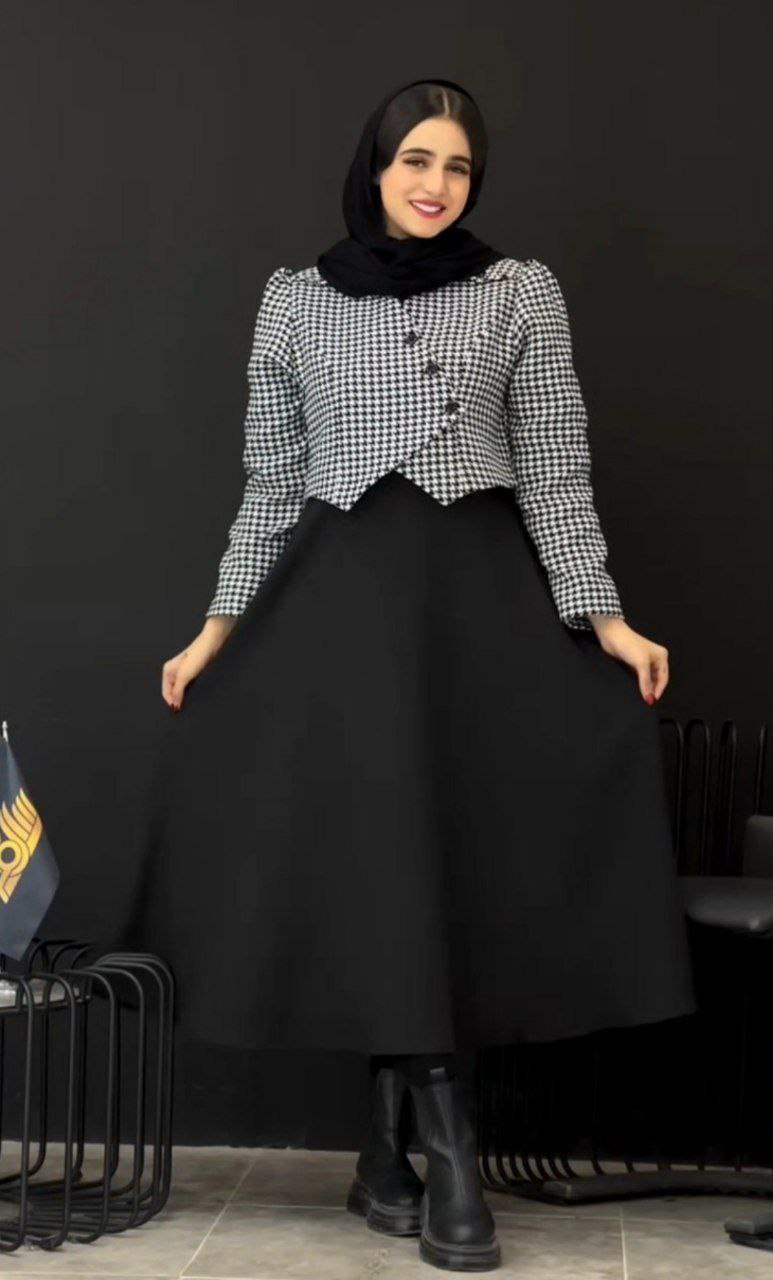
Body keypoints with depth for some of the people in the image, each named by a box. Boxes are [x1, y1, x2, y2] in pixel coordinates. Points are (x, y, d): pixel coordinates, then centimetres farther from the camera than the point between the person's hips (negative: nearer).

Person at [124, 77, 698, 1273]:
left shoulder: (524, 292, 5)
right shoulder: (296, 300, 8)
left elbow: (557, 471, 3)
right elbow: (271, 481, 10)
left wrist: (604, 615, -7)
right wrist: (221, 625, 5)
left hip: (481, 591, 0)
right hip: (340, 592, 1)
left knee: (463, 852, -2)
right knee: (382, 854, -3)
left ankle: (391, 1151, 9)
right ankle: (447, 1152, 7)